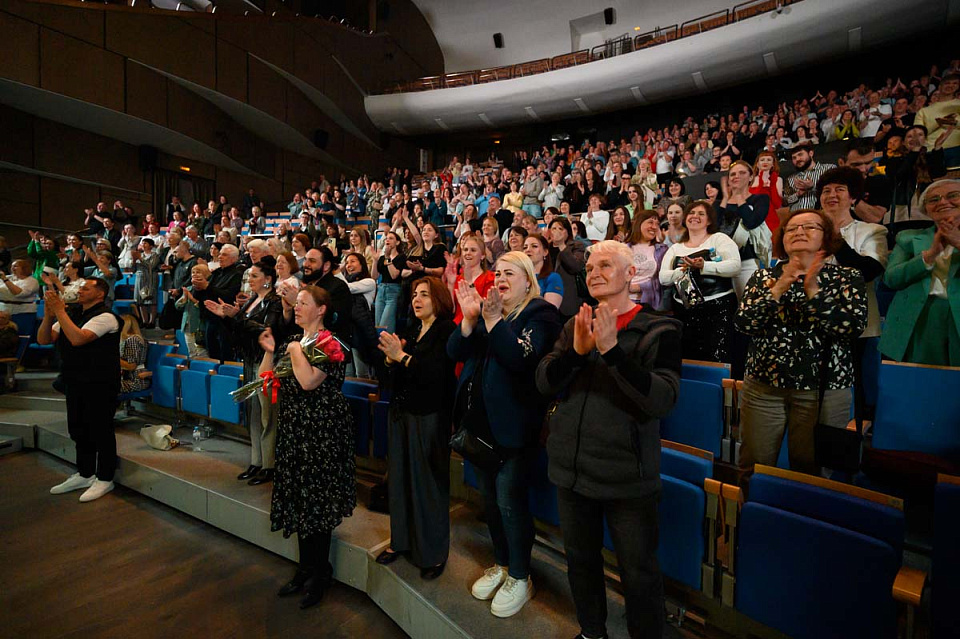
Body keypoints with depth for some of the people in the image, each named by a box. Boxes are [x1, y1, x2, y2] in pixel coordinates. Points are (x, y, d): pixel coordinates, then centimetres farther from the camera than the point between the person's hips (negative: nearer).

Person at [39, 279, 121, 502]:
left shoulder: (105, 317, -14)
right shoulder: (72, 314, 12)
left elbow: (77, 338, -27)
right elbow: (43, 340, 8)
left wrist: (59, 311, -20)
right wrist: (49, 315, -7)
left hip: (99, 385, -8)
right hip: (75, 382, 9)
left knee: (100, 430, 1)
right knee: (79, 429, 18)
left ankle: (104, 479, 14)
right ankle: (84, 474, 34)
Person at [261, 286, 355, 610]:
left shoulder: (328, 344, -12)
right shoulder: (292, 340, 11)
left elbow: (309, 382, -27)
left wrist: (296, 351, -15)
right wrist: (270, 351, -3)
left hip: (319, 431, -8)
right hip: (293, 428, 8)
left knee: (315, 498, 1)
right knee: (298, 495, 15)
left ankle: (320, 573, 20)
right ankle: (306, 567, 31)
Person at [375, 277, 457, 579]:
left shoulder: (447, 330, -8)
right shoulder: (411, 329, 13)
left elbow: (436, 373, -20)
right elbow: (395, 376, 15)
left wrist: (401, 355, -22)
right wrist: (391, 356, -5)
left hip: (430, 415, -7)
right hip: (402, 411, 7)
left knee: (429, 482, 1)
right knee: (400, 477, 12)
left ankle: (433, 552, 18)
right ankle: (401, 539, 29)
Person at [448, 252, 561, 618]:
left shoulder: (540, 314, -7)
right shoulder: (486, 308, 10)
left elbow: (522, 357, -22)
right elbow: (455, 352, 0)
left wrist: (493, 320, -25)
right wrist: (469, 319, -16)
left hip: (514, 422, -6)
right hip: (481, 418, 6)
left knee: (509, 497, 1)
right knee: (489, 495, 16)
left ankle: (520, 577, 24)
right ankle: (501, 563, 37)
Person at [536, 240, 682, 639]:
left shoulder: (658, 331, -8)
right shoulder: (576, 326, 5)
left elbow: (662, 399, -20)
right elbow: (544, 384, -3)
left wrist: (611, 349, -29)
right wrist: (576, 350, -21)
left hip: (626, 473, -4)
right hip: (571, 467, 5)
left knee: (637, 571, 11)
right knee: (580, 558, 21)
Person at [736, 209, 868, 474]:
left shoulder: (847, 278, 3)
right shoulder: (764, 276, 6)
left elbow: (853, 326, -13)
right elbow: (744, 323, -8)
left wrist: (813, 291, -20)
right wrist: (779, 288, -18)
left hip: (823, 388, -1)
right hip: (763, 385, 1)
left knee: (810, 469, 10)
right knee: (754, 466, 7)